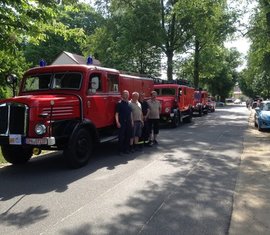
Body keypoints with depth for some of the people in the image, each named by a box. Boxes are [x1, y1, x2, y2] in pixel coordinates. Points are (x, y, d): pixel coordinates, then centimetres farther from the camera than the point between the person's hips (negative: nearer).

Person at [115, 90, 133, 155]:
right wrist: (117, 122, -16)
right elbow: (117, 113, -8)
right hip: (122, 123, -6)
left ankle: (126, 149, 21)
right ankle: (121, 150, 7)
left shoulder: (129, 104, 13)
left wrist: (132, 121, 15)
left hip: (129, 123, 6)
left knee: (128, 137, 10)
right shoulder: (119, 103, -5)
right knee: (121, 137, -1)